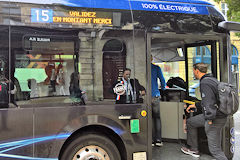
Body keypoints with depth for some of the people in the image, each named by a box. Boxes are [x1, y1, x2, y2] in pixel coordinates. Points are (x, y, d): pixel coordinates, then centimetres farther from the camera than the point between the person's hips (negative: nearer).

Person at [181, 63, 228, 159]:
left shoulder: (205, 83, -20)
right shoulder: (212, 79, 12)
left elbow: (209, 102, -28)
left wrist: (210, 120, -25)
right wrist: (196, 105, 27)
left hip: (215, 119, -10)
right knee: (190, 122, 22)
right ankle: (193, 149, 35)